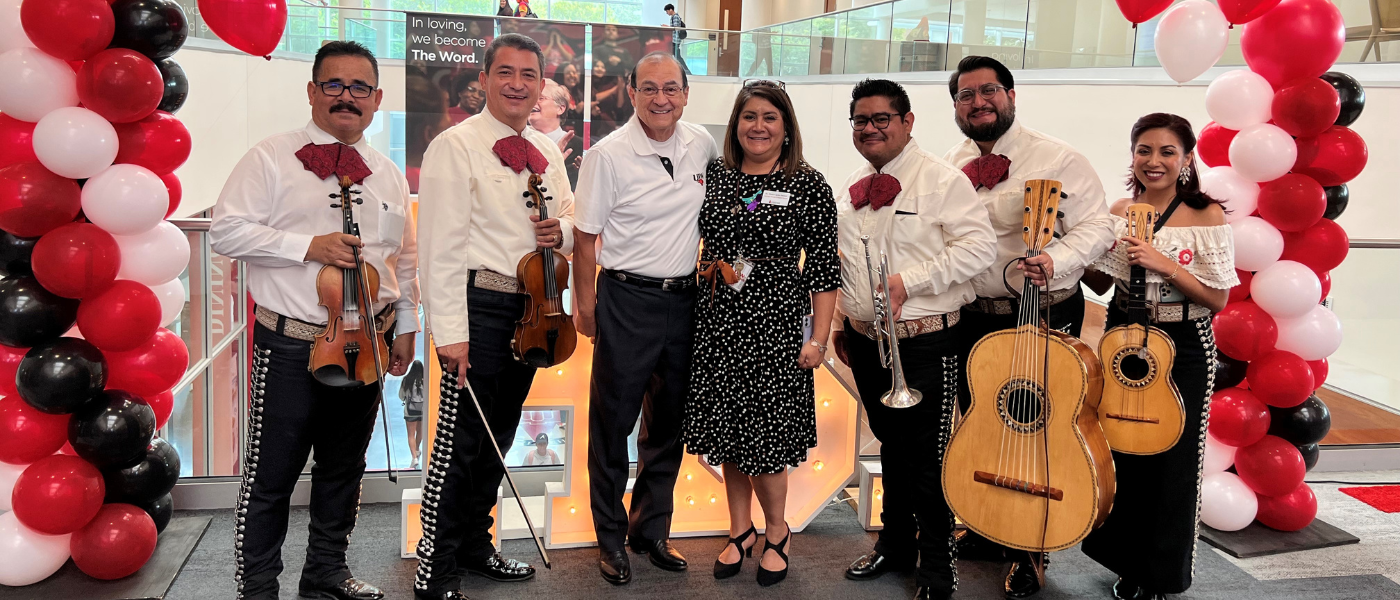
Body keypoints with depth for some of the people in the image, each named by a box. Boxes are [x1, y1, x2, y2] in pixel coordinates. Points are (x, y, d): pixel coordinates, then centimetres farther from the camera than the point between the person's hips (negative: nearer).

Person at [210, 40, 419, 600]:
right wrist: (307, 246, -18)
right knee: (271, 475, 3)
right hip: (290, 347, -5)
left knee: (344, 468, 16)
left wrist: (405, 326, 14)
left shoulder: (388, 175, 13)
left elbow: (406, 257, 18)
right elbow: (225, 231, -9)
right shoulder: (271, 158, -3)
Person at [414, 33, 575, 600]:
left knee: (498, 438, 17)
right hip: (480, 306, -7)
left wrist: (562, 230, -2)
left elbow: (572, 216, 23)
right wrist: (450, 331, -20)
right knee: (460, 441, -3)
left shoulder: (546, 152, 12)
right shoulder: (455, 147, -10)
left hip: (529, 308, 7)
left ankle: (474, 545, 33)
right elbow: (441, 245, -15)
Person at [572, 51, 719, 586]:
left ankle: (652, 528, 30)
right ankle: (611, 538, 21)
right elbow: (586, 237, -7)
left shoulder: (702, 145, 3)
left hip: (684, 299, 5)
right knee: (612, 422, 4)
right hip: (627, 302, -4)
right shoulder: (608, 155, -11)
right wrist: (586, 306, -5)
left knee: (669, 421, 14)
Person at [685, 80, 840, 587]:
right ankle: (740, 529, 30)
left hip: (774, 322, -4)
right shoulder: (716, 175, 6)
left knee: (764, 432, 0)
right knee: (728, 427, 11)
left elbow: (824, 266, -6)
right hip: (718, 319, 4)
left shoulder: (808, 184, -4)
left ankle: (777, 532, 24)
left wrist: (819, 338, -9)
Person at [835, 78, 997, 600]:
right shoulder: (850, 190, 13)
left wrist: (910, 280, -22)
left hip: (924, 343, -6)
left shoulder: (942, 180, -9)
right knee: (891, 445, 18)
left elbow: (979, 245, -17)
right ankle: (895, 543, 34)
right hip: (865, 341, 6)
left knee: (929, 458, -1)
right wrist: (840, 323, 17)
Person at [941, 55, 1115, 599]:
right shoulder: (948, 167, 10)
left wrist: (1056, 261, -32)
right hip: (969, 319, 5)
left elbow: (1096, 225, -14)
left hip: (1043, 319, -5)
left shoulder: (1057, 159, -8)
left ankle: (1029, 551, 22)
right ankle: (988, 531, 37)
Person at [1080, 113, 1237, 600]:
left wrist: (1163, 263, -23)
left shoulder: (1206, 215, -10)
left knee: (1172, 462, 5)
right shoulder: (1120, 211, 4)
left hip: (1182, 347, -4)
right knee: (1121, 454, 12)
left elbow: (1218, 298, -13)